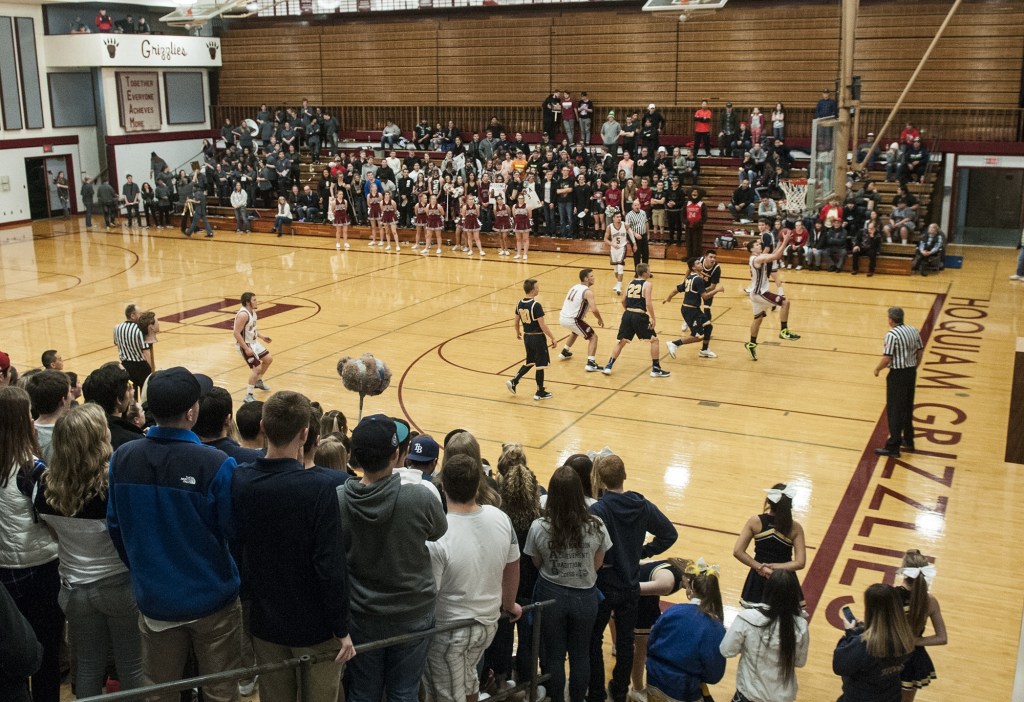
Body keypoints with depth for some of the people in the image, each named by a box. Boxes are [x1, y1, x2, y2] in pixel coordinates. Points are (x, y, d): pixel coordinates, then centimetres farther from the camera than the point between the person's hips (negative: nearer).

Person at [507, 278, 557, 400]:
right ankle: (540, 392, 14)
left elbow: (516, 322, 10)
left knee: (529, 362, 23)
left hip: (527, 337, 7)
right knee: (540, 365, 6)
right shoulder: (536, 305, -21)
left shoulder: (520, 304, 0)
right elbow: (542, 326, -20)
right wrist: (552, 338, -11)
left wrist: (518, 333, 29)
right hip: (538, 337, -7)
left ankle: (513, 382, 15)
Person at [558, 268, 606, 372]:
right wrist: (600, 320, -3)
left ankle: (564, 353, 49)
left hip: (562, 318, 8)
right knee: (593, 337, 3)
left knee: (575, 332, 38)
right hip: (572, 320, -8)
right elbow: (594, 309, -22)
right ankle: (590, 363, -8)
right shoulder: (588, 292, -12)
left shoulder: (574, 287, 13)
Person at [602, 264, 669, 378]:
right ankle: (656, 369, 9)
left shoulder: (631, 283, 15)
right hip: (640, 316, -5)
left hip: (628, 315, 6)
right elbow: (648, 303, -13)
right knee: (654, 340, 10)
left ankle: (608, 367, 13)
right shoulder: (647, 284, -4)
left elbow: (623, 301, 20)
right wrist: (653, 319, -7)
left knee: (622, 342, 18)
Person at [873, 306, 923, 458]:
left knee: (894, 411, -1)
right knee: (908, 408, 21)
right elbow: (920, 352, 10)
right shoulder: (913, 331, 3)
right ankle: (908, 441, 33)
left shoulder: (892, 335, -20)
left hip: (897, 375, -8)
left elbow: (887, 358, -22)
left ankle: (893, 447, 3)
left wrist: (877, 369, -4)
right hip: (911, 372, 8)